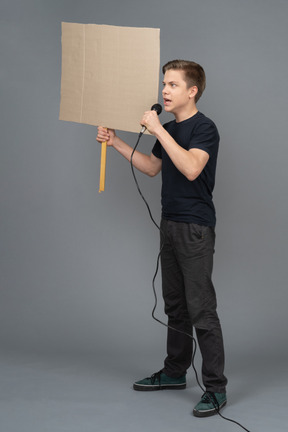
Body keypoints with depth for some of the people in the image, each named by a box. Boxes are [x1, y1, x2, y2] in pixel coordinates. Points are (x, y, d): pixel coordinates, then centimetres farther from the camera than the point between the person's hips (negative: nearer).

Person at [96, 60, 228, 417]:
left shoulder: (204, 128, -14)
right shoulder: (169, 130, 13)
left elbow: (191, 168, -30)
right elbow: (152, 167, 24)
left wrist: (158, 130, -27)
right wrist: (117, 144, 16)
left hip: (196, 229, -9)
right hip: (171, 224, 9)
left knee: (201, 309, -8)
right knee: (175, 304, 17)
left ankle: (216, 388, -2)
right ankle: (175, 372, 29)